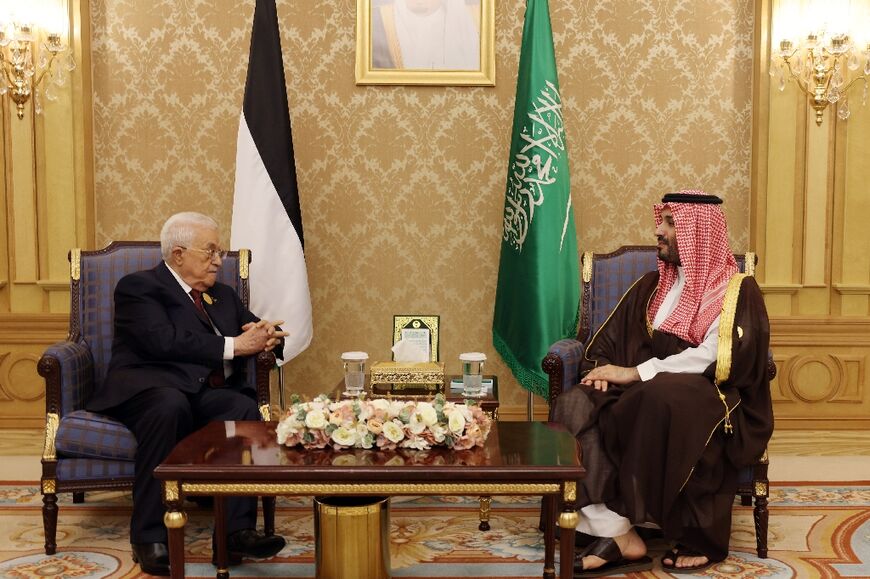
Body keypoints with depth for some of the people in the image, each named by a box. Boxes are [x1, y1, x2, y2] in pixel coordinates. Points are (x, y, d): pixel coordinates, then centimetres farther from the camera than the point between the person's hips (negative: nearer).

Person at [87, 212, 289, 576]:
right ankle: (149, 538, -30)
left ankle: (236, 531, -31)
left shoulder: (223, 296, 26)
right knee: (171, 404, -39)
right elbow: (163, 341, -12)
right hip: (150, 388, -5)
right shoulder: (138, 286, 5)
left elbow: (262, 333, 24)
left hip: (210, 395, 5)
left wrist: (265, 338, -2)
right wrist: (232, 346, -13)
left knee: (245, 407, -29)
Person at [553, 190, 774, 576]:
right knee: (576, 405, -24)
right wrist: (605, 369, -10)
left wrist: (635, 373, -21)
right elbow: (612, 337, 15)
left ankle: (696, 535, -22)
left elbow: (719, 357, -16)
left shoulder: (737, 290, -1)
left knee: (662, 397, -40)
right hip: (647, 393, 5)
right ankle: (616, 533, -33)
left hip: (712, 400, -5)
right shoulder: (652, 286, 18)